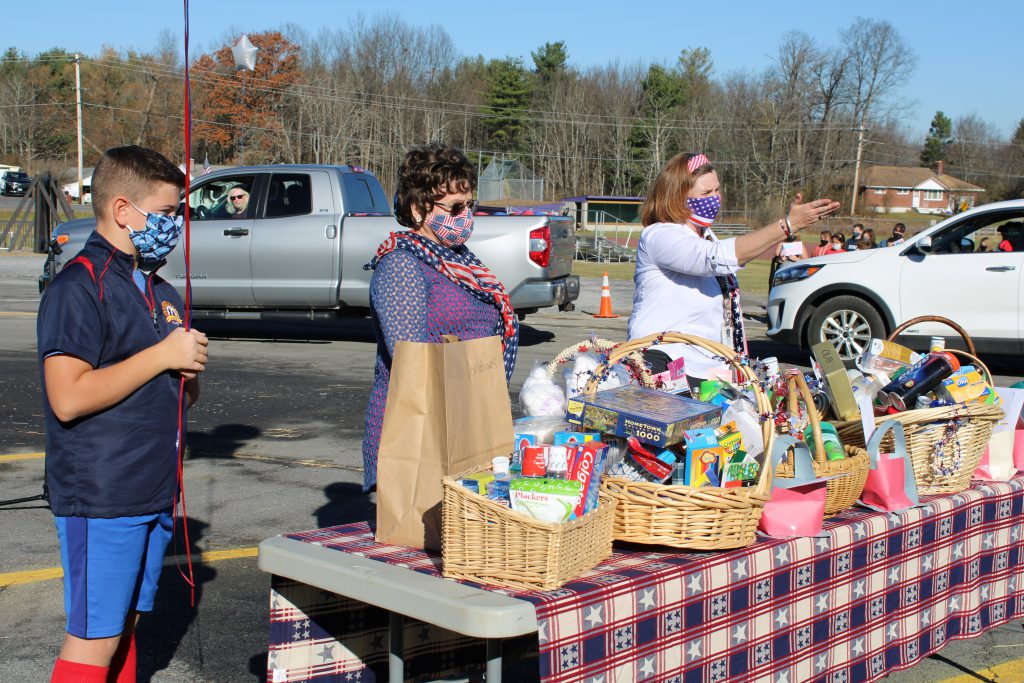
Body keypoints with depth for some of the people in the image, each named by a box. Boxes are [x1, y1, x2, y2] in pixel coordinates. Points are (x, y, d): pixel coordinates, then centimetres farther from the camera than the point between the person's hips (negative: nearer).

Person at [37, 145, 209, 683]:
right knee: (94, 639, -5)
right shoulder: (79, 287, -13)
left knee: (125, 625, 15)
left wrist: (190, 372, 1)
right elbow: (68, 397, -23)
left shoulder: (158, 289, 15)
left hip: (153, 493, 9)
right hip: (100, 498, -8)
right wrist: (162, 357, -18)